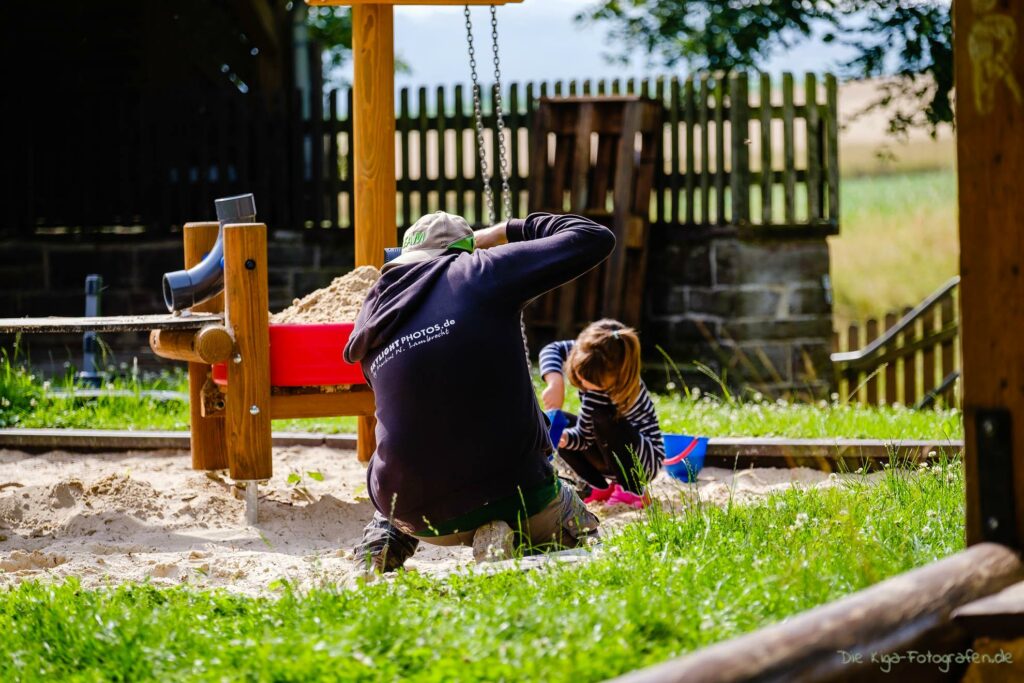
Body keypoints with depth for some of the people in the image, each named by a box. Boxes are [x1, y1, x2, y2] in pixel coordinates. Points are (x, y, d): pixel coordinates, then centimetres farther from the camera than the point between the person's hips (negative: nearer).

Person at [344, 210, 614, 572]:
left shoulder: (370, 323, 7)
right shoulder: (481, 272, -5)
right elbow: (594, 238, 1)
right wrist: (505, 232, 12)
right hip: (514, 493, -4)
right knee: (582, 535, 28)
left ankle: (384, 537, 12)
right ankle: (503, 538, -2)